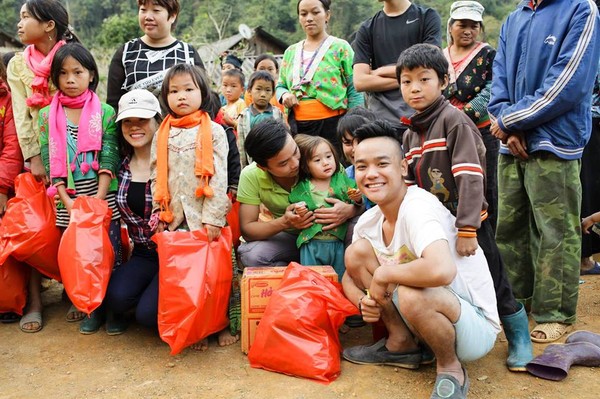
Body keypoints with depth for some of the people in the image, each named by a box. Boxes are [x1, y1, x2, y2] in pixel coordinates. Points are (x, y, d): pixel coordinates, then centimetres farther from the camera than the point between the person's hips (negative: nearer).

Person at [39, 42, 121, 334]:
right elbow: (50, 163, 1)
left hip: (102, 199, -2)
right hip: (68, 203, 2)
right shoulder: (47, 116, 7)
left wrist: (97, 200, -13)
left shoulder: (105, 112, 2)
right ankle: (94, 308, 21)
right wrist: (68, 201, -9)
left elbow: (109, 161, -5)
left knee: (109, 256, 0)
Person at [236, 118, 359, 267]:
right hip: (288, 236, 1)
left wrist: (349, 211, -39)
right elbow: (247, 230, -15)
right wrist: (285, 222, -32)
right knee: (251, 254, -28)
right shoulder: (250, 176, -19)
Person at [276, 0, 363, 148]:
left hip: (332, 123, -4)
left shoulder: (340, 47, 0)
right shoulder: (291, 52, 13)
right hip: (297, 125, 4)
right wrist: (284, 95, -4)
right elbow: (280, 86, 20)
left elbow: (354, 91, -4)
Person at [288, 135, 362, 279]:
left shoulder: (343, 180, 0)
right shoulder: (301, 189, -2)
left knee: (339, 281, 14)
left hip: (338, 242, 1)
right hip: (312, 244, 0)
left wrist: (357, 199, -15)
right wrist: (297, 212, -14)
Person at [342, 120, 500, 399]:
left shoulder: (417, 207, -27)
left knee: (410, 293, -38)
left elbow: (441, 271, -46)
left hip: (476, 326, -7)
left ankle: (451, 368, -6)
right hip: (423, 314, 7)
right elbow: (349, 275, 11)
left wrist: (383, 274, -27)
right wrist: (362, 301, -13)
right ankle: (402, 343, 9)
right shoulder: (368, 222, -4)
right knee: (357, 251, -4)